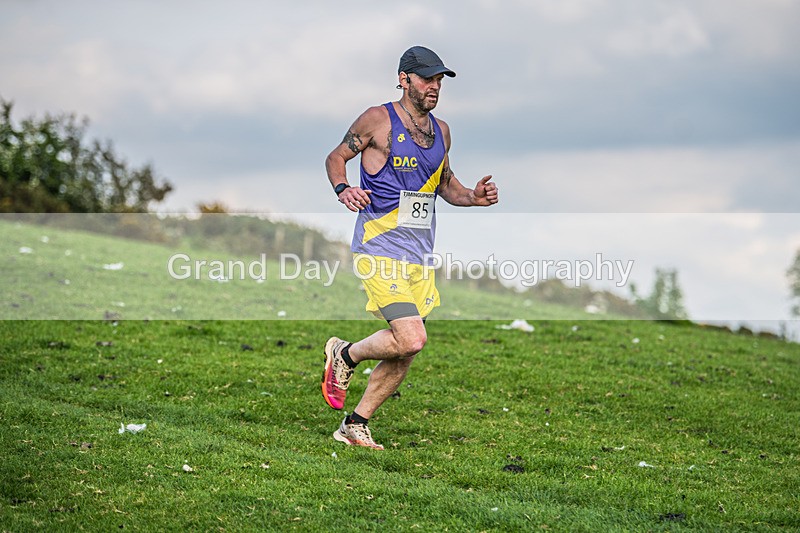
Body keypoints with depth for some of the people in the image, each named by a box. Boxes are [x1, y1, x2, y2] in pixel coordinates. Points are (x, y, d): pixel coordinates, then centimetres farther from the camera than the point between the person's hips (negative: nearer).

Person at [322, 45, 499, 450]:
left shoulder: (441, 131, 13)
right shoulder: (378, 120, -6)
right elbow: (335, 158, 3)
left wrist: (473, 197, 5)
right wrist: (343, 189, -17)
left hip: (420, 256, 7)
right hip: (379, 250, -7)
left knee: (404, 353, 6)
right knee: (411, 339, -20)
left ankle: (355, 425, 20)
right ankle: (345, 355, 8)